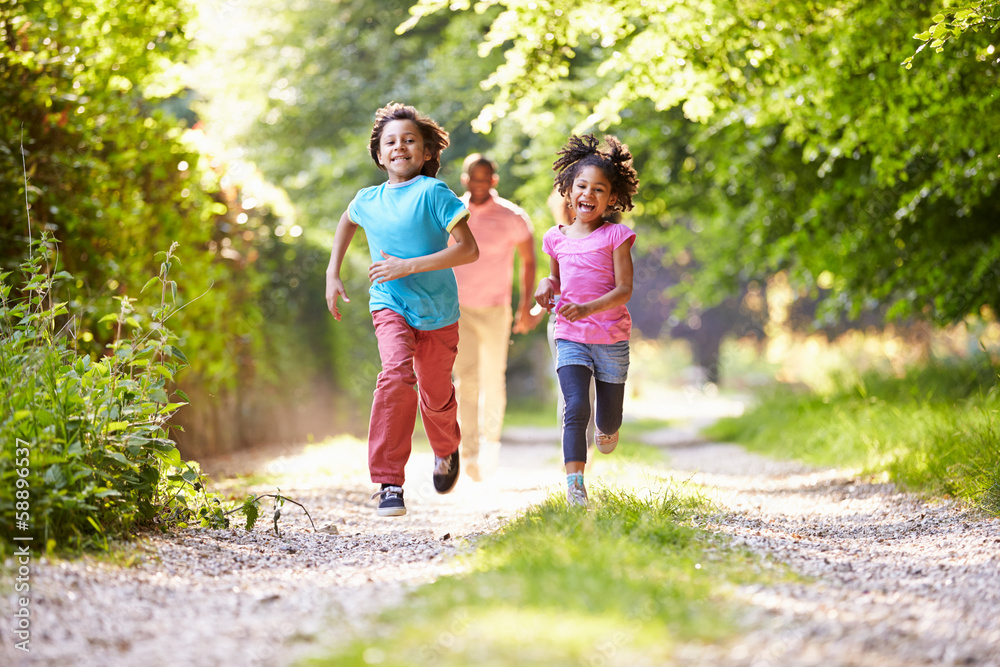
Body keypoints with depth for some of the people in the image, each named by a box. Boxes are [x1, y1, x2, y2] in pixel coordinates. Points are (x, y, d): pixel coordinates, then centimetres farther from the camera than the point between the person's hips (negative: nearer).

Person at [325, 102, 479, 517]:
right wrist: (332, 274, 19)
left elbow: (469, 249, -20)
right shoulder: (368, 201, 2)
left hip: (437, 312, -1)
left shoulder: (432, 193, -14)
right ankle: (389, 483, -25)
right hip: (390, 307, 1)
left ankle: (446, 451, 49)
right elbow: (346, 222, 28)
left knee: (435, 395, 11)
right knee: (396, 373, -25)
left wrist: (408, 266, -23)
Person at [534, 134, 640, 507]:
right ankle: (574, 484, -22)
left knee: (608, 421, 12)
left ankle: (607, 428, 49)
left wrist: (588, 308, -27)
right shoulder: (557, 238, 6)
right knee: (576, 407, -20)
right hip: (570, 338, 1)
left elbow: (624, 290, -11)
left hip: (611, 339, -1)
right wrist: (547, 285, 0)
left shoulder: (615, 236, -5)